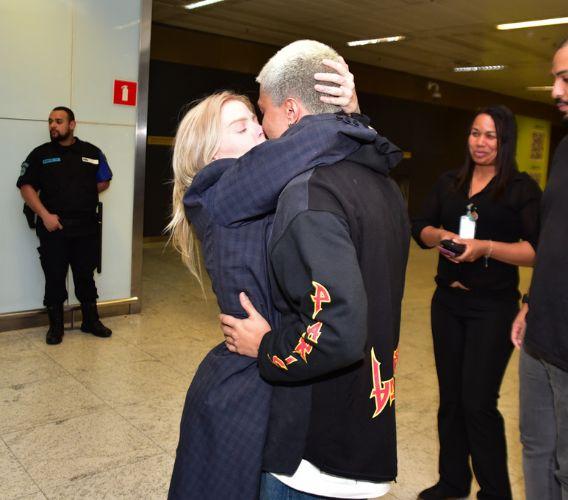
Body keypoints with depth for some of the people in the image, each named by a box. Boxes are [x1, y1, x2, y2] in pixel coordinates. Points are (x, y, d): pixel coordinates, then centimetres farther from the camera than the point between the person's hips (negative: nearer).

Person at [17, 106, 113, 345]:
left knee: (86, 276, 10)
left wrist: (82, 194, 3)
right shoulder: (40, 154, 3)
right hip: (54, 228, -1)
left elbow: (104, 182, 15)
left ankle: (91, 321, 23)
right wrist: (45, 214, -13)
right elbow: (26, 186, -2)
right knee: (54, 278, 4)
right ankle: (55, 325, 17)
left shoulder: (91, 152, 8)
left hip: (86, 228, 1)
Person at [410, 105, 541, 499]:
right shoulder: (449, 182, 9)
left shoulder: (522, 188, -6)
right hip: (447, 302, 5)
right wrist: (440, 237, -16)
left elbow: (537, 251, -13)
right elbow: (421, 229, 5)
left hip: (493, 308, -5)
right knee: (450, 397, 13)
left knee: (478, 403, -4)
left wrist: (485, 247, -25)